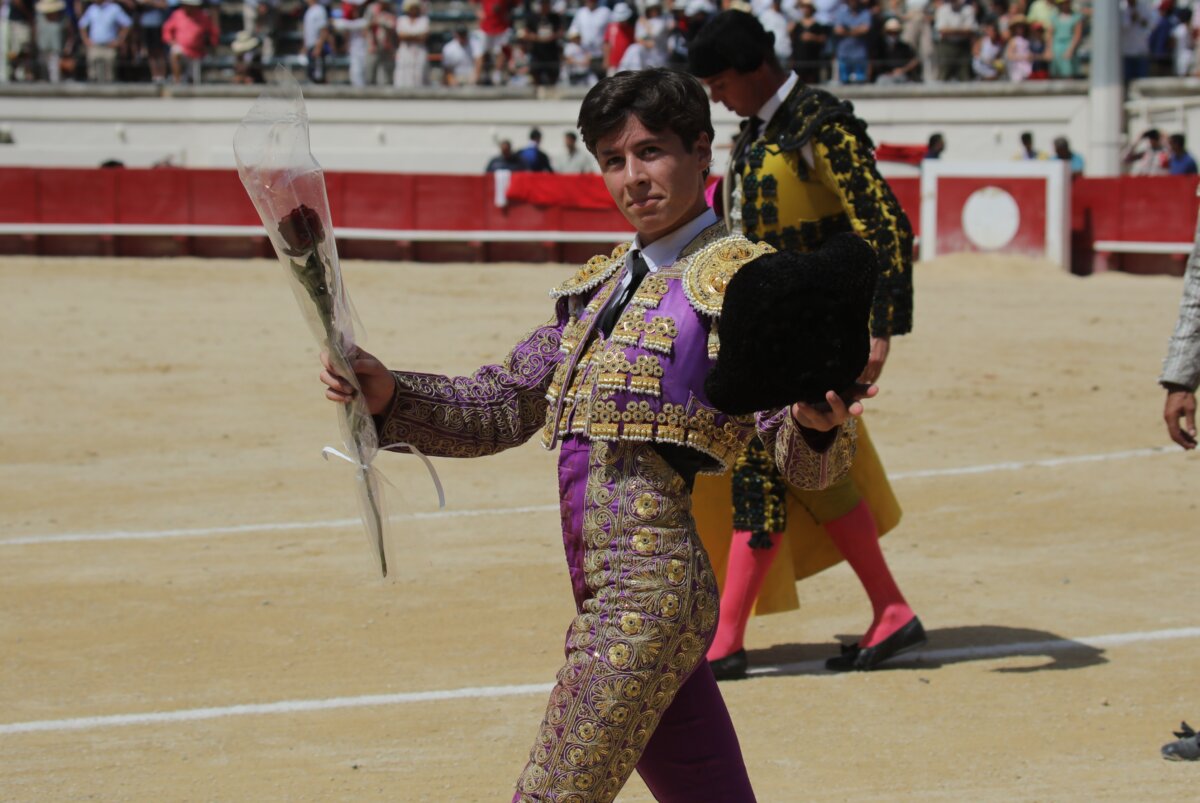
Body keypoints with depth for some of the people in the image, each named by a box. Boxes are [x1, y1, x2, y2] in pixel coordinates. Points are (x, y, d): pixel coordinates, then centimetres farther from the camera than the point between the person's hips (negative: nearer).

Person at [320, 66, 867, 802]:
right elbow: (499, 410, 20)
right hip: (607, 597, 8)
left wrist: (818, 423, -32)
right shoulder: (598, 289, 20)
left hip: (651, 588, -8)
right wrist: (389, 394, 3)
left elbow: (802, 462, -8)